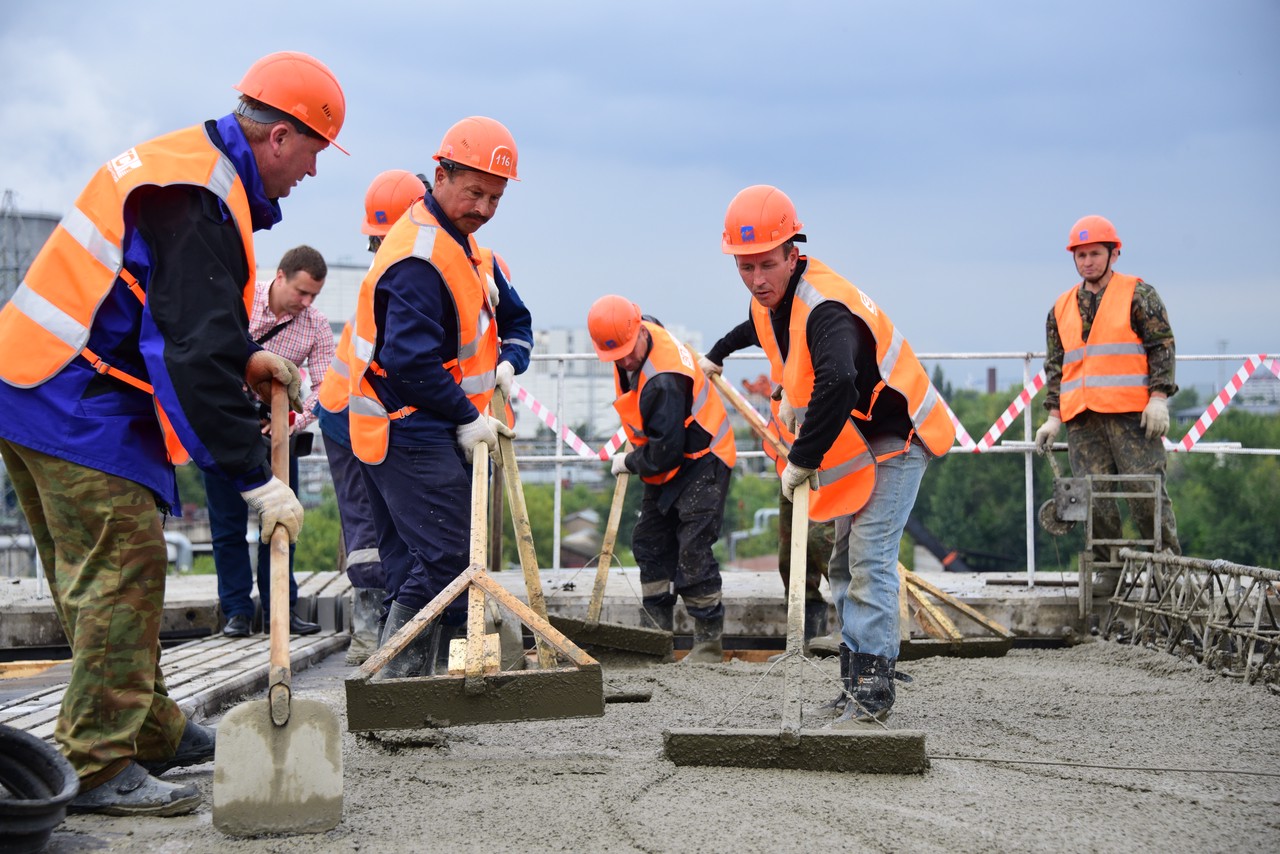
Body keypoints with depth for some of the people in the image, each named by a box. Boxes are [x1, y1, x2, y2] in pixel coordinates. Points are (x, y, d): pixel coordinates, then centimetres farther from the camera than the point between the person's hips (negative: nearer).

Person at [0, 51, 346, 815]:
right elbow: (195, 359, -26)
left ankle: (154, 731, 30)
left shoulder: (185, 163, 14)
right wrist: (258, 480, -23)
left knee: (100, 576, 17)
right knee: (124, 573, -9)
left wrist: (245, 357, 17)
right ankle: (99, 766, -5)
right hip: (82, 413, -11)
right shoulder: (199, 204, -20)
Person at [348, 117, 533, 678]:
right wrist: (467, 418, -17)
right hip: (409, 433, -11)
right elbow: (411, 361, -25)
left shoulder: (464, 245, 16)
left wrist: (507, 363, 2)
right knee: (443, 557, -14)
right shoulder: (418, 258, -19)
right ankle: (397, 680, -12)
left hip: (439, 433, 11)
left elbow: (513, 316, 23)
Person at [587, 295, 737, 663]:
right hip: (670, 467, 10)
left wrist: (630, 462, -9)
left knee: (693, 551, -14)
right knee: (650, 543, 11)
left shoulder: (662, 381, -33)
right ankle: (659, 632, 19)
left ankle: (709, 643, -9)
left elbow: (666, 450, -29)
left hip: (701, 463, -10)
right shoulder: (643, 334, -5)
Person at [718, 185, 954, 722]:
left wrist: (803, 460, -40)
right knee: (844, 565, 13)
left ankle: (872, 691, -17)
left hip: (896, 439, -10)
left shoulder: (825, 308, -32)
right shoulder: (769, 298, -2)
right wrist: (791, 400, 20)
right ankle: (856, 675, 22)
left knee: (869, 559, -18)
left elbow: (837, 386, -49)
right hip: (854, 445, 10)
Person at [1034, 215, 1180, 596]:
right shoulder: (1062, 308, 19)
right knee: (1094, 499, -1)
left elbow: (1162, 346, 0)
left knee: (1147, 492, -8)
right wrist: (1053, 417, 12)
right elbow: (1055, 365, 21)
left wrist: (1158, 397, -9)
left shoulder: (1138, 294, 5)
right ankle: (1111, 570, 7)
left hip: (1131, 414, -4)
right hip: (1081, 420, 4)